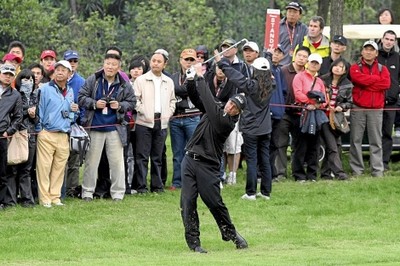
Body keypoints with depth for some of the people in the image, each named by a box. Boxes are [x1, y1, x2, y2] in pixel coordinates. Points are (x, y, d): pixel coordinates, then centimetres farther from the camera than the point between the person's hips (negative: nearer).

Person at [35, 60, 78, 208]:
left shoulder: (70, 92, 15)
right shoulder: (45, 89, -2)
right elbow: (39, 110, -2)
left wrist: (73, 110, 4)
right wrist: (39, 130, -6)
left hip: (63, 135, 5)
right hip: (47, 134, -5)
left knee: (59, 167, 5)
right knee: (44, 167, -5)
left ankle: (55, 196, 12)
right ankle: (45, 198, -1)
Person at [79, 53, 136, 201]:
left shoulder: (124, 85, 2)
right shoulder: (93, 81, -2)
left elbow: (132, 102, 10)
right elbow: (81, 97, 1)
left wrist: (120, 106, -9)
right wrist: (94, 104, -14)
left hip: (115, 128, 1)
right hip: (94, 127, -1)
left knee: (117, 161, 3)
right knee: (91, 161, 5)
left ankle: (117, 193, 12)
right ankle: (87, 192, 14)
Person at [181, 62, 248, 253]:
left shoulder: (227, 122, -15)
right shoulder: (216, 110, 7)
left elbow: (209, 102, -22)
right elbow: (196, 98, 10)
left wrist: (200, 78, -18)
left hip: (207, 165, -6)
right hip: (190, 160, 6)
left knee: (214, 203, 1)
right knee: (187, 202, -1)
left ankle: (229, 232, 23)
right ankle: (193, 241, 2)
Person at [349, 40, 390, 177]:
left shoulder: (382, 69, 13)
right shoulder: (355, 68, 8)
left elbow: (386, 83, -7)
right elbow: (360, 79, -15)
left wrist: (367, 83, -9)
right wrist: (377, 79, -5)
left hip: (376, 110, 1)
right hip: (358, 109, -1)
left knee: (376, 141, 0)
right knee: (356, 140, -2)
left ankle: (377, 170, 0)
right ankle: (357, 170, 2)